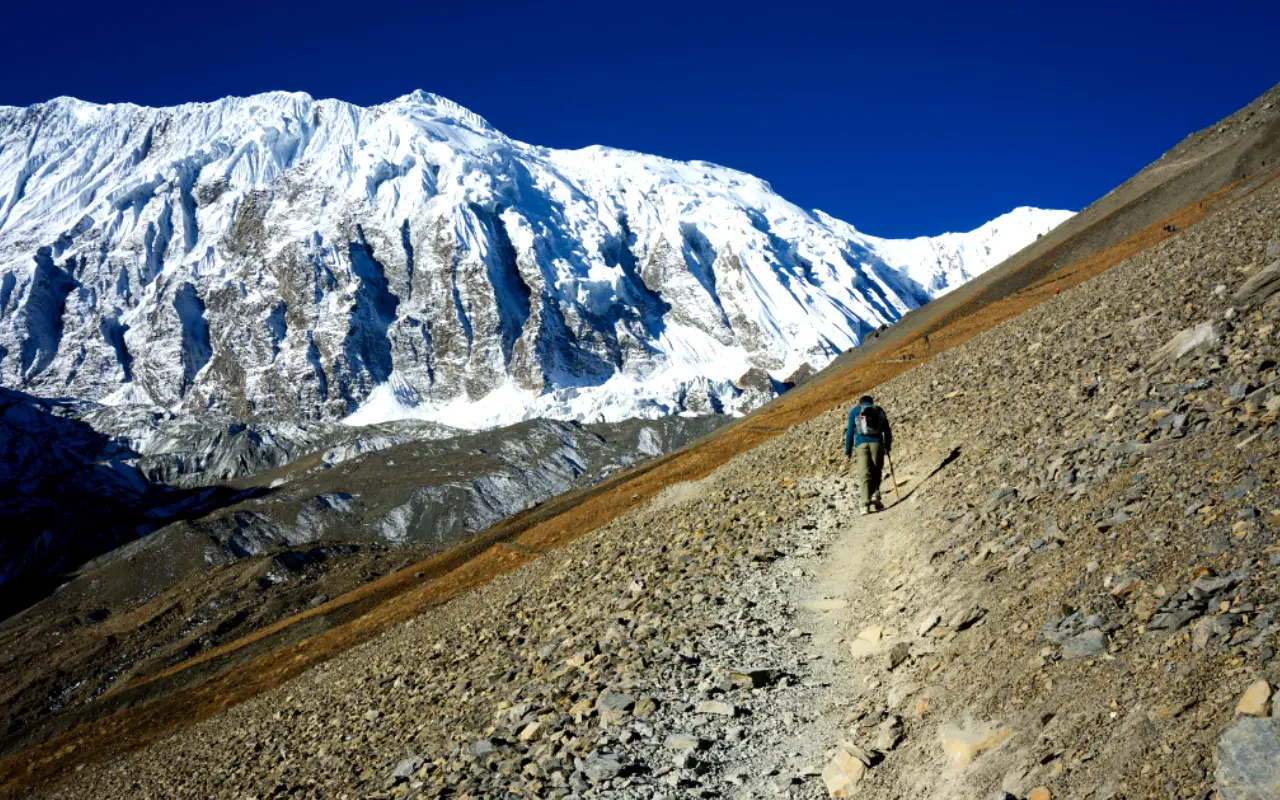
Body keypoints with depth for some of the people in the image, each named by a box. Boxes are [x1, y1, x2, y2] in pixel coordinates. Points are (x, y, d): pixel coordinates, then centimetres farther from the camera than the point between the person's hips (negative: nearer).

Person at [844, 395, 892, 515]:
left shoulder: (854, 411, 16)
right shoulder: (879, 410, 20)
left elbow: (850, 432, 9)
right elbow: (887, 431, 17)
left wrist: (848, 451, 11)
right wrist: (887, 447, 23)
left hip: (861, 444, -1)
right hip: (877, 443, 1)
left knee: (864, 474, -6)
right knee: (876, 472, 11)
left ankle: (865, 502, -17)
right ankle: (875, 495, -10)